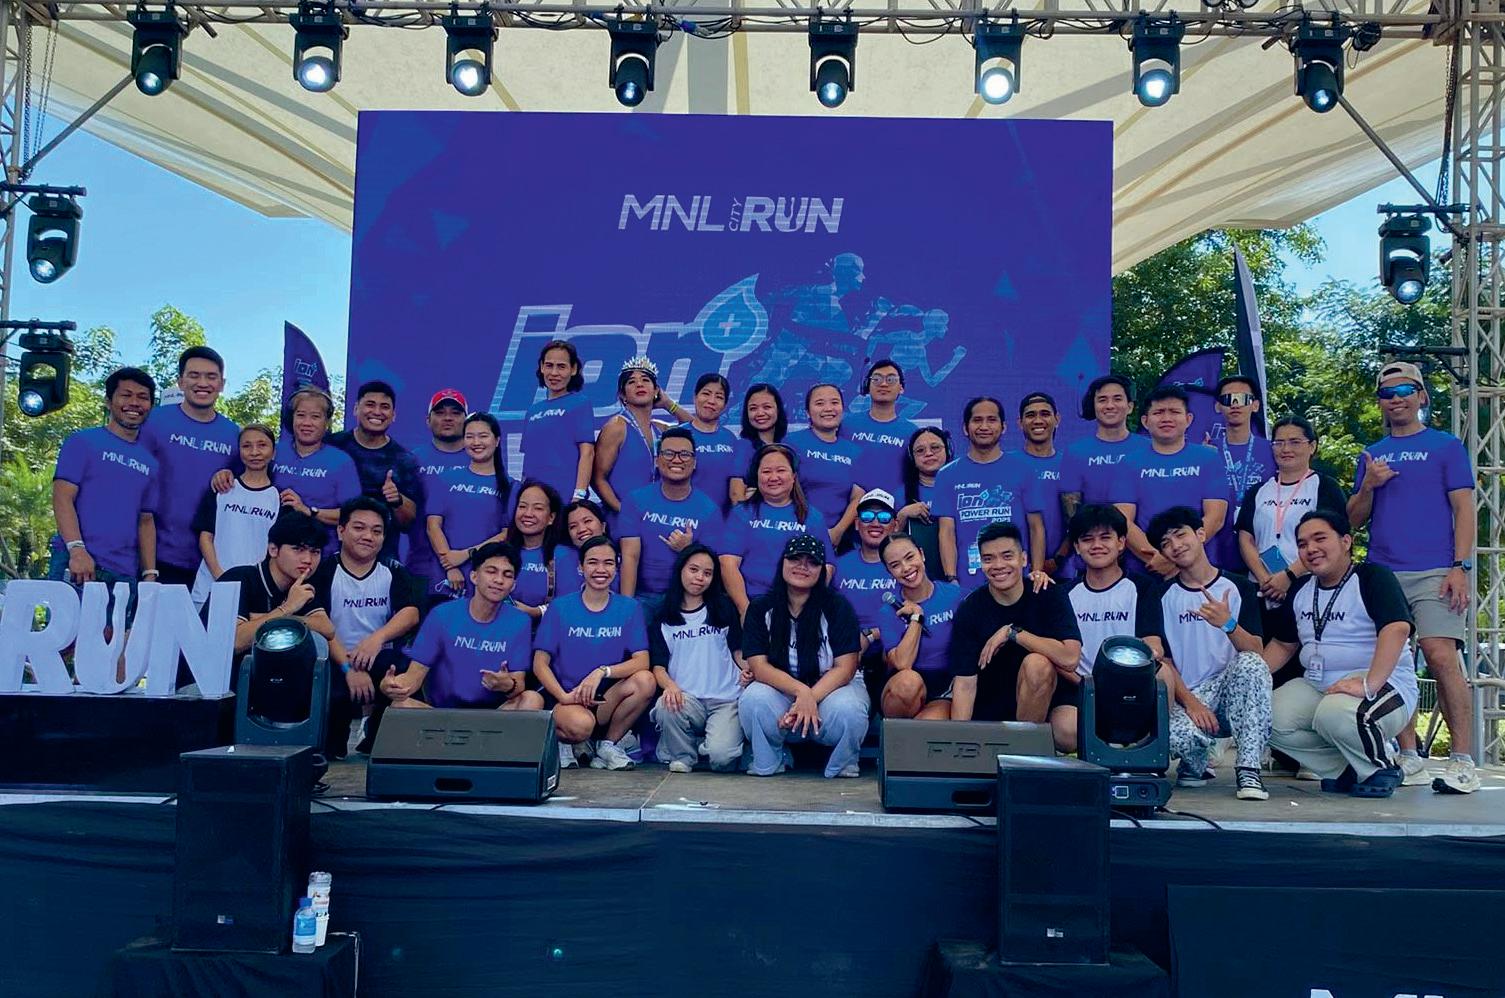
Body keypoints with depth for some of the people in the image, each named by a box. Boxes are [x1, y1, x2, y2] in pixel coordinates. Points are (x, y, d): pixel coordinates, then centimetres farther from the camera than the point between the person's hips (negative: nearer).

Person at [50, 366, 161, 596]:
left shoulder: (150, 462, 18)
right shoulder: (82, 441, 6)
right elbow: (63, 498, -3)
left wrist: (150, 574, 7)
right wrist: (77, 549, -17)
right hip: (77, 567, -4)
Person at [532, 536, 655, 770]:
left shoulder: (629, 608, 4)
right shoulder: (560, 607, 1)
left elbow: (641, 662, -6)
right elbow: (540, 664, -2)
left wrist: (602, 671, -22)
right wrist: (563, 696, -18)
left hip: (608, 699, 3)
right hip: (566, 697, -3)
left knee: (646, 681, -26)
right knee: (580, 725, -36)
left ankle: (608, 744, -4)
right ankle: (563, 741, 3)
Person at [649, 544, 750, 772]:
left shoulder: (724, 608, 13)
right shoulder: (663, 618, 9)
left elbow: (738, 648, 15)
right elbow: (658, 665, 3)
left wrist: (746, 670, -7)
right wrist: (669, 685, -19)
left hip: (726, 699, 0)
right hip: (686, 698, 0)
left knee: (722, 757, -25)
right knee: (666, 707, -35)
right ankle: (683, 754, -4)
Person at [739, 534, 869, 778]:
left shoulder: (837, 606, -7)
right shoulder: (760, 609, -2)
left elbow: (845, 668, -11)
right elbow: (758, 666, -11)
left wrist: (810, 699, -26)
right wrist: (801, 691, -28)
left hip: (831, 686, -1)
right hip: (780, 689, 1)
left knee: (847, 710, -35)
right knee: (753, 700, -32)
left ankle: (843, 764, 0)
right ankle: (768, 761, -1)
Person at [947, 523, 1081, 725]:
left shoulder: (1049, 596, -9)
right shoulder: (969, 609, -8)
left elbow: (1070, 659, -24)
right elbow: (965, 683, -12)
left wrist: (1012, 632, -23)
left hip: (1038, 701, 0)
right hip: (985, 712, 0)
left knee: (1037, 663, -30)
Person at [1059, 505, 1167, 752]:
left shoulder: (1142, 589, 10)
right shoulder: (1067, 594, 14)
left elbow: (1153, 644, -4)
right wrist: (1082, 681, -12)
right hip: (1079, 689, 0)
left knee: (1161, 672, -34)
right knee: (1064, 730, -34)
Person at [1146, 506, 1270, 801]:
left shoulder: (1238, 588, 5)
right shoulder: (1163, 596, 6)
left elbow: (1256, 653, -6)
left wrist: (1228, 624, -26)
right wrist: (1191, 703, -13)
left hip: (1229, 690, 0)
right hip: (1185, 696, 0)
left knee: (1251, 663, -32)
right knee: (1179, 735, -35)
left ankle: (1248, 769, -24)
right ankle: (1195, 765, 6)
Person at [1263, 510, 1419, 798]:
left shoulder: (1373, 577, -9)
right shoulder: (1301, 590, 14)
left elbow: (1397, 628, -26)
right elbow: (1282, 645, 20)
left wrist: (1369, 684, -37)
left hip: (1382, 685, -7)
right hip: (1316, 686, 7)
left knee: (1334, 714, -38)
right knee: (1269, 717, -18)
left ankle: (1382, 767, -5)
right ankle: (1345, 770, 0)